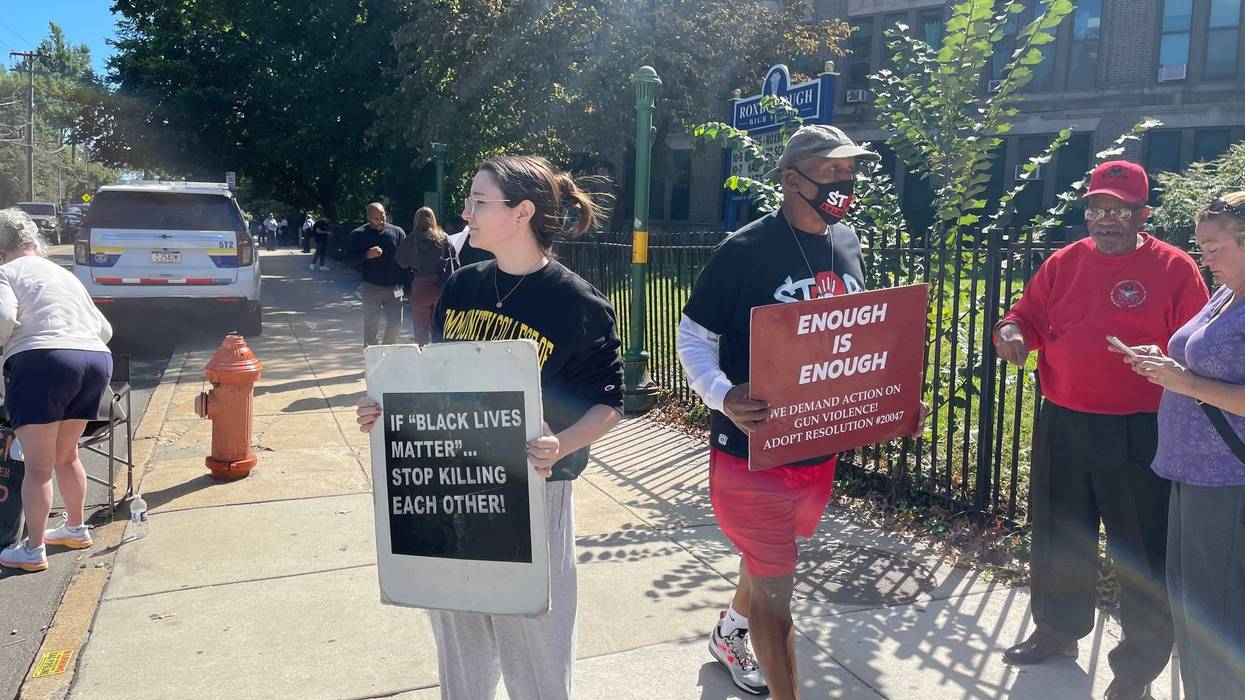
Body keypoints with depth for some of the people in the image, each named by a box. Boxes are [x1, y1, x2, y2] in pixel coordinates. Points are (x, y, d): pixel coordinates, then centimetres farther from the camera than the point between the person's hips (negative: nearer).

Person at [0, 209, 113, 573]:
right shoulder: (65, 274, 25)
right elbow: (105, 329, 23)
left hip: (42, 364, -7)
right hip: (96, 362, 7)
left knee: (38, 467, 3)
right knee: (66, 456, 23)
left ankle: (33, 550, 10)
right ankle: (76, 528, 35)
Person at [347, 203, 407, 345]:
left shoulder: (397, 232, 3)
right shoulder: (358, 235, 1)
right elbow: (351, 259, 1)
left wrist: (406, 286, -4)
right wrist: (367, 255, -19)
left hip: (394, 287, 1)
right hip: (372, 287, -1)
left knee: (396, 323, 3)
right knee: (371, 324, 2)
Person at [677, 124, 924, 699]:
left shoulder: (847, 245, 4)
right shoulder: (744, 251, -17)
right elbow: (693, 336, -11)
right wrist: (723, 397, -29)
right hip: (753, 447, -7)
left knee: (769, 553, 27)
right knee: (774, 578, 2)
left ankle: (730, 634, 54)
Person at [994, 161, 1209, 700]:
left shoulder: (1174, 268, -5)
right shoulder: (1064, 263, 7)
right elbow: (1027, 315, 12)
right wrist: (1012, 332, -9)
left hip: (1139, 433, -4)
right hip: (1061, 425, 5)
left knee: (1141, 549, 4)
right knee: (1058, 536, 17)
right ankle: (1057, 630, 38)